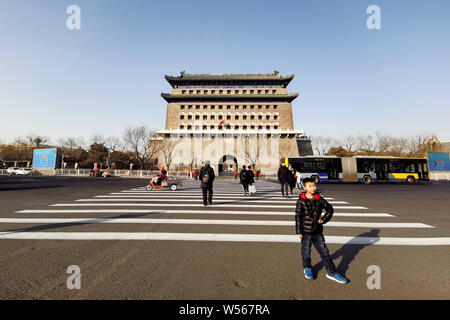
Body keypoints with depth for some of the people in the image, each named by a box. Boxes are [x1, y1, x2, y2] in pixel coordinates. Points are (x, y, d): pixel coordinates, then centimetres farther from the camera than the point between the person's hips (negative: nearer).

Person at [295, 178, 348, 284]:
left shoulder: (319, 199, -4)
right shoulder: (301, 200, -14)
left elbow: (330, 209, 10)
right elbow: (298, 216, -11)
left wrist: (323, 219, -2)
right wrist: (299, 231, -11)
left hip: (318, 232, 3)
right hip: (306, 232, -2)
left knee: (324, 251, 10)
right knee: (306, 251, 14)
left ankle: (331, 272, 26)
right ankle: (307, 268, 38)